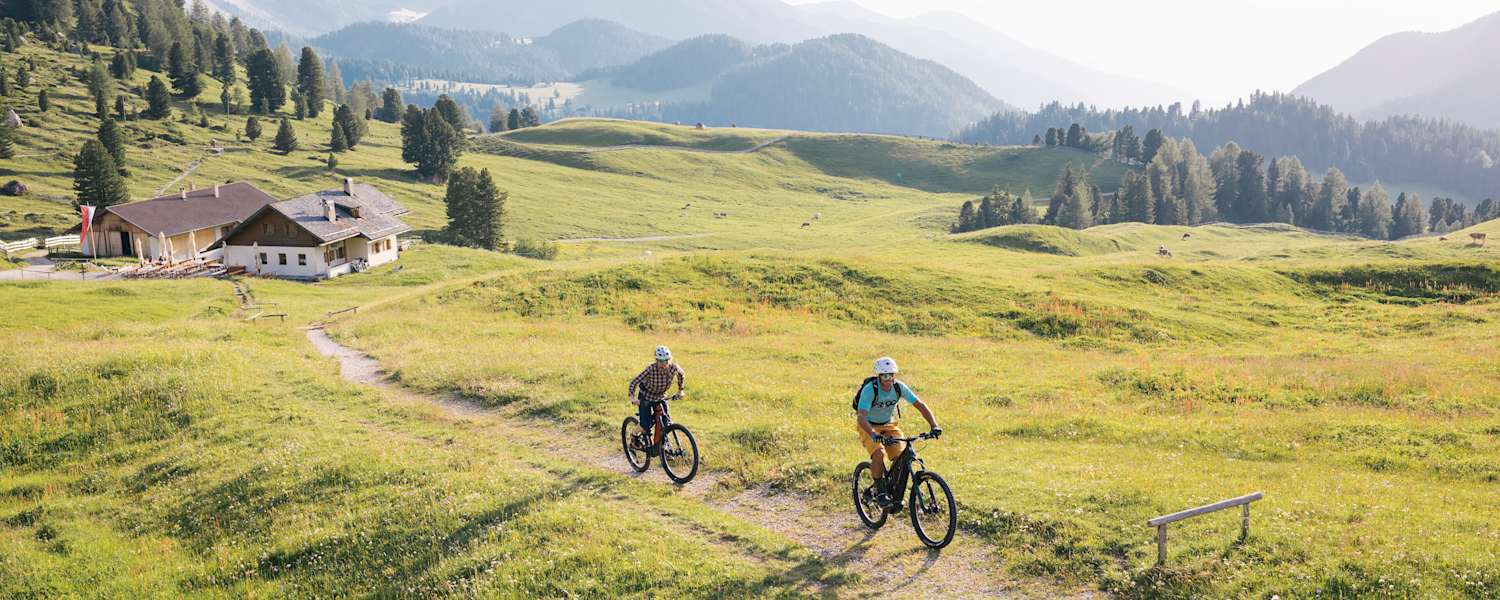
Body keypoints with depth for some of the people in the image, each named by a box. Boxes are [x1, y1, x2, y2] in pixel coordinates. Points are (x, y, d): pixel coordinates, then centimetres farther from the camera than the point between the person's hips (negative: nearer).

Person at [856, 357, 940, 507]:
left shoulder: (899, 387, -16)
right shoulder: (869, 390, -28)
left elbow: (920, 405, -12)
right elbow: (861, 417, -38)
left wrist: (934, 426, -26)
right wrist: (873, 435, -54)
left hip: (889, 425, 4)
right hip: (869, 426, -4)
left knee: (902, 455, -14)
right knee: (879, 453, -30)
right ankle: (880, 491, -12)